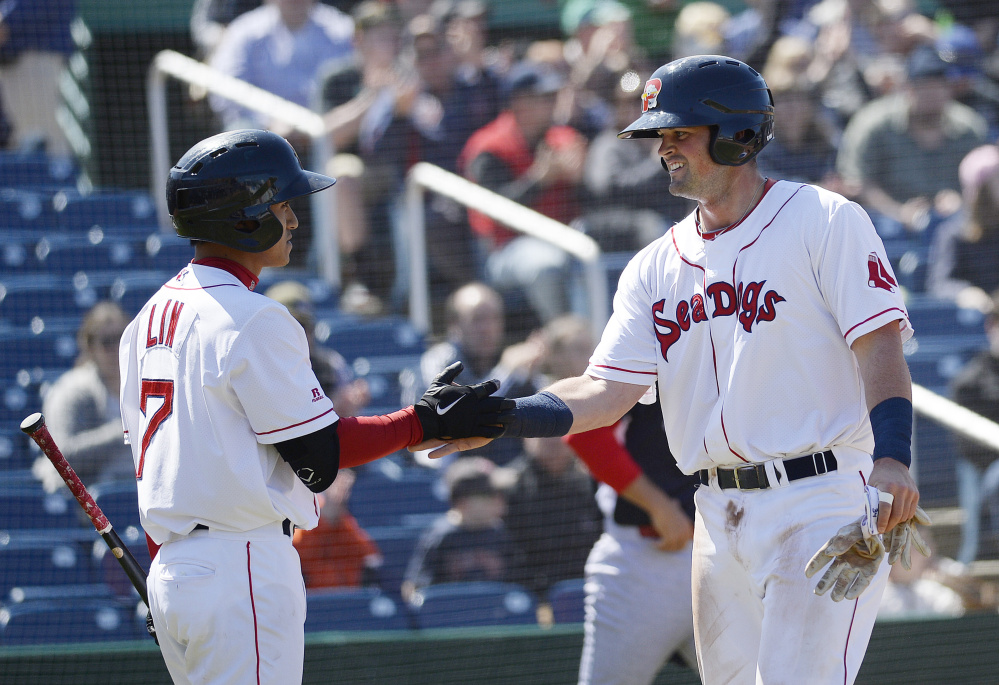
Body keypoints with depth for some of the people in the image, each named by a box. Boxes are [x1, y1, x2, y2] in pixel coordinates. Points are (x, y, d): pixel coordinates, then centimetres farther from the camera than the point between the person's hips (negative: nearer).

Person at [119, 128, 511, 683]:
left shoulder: (151, 318, 14)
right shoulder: (253, 320, -13)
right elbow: (318, 456, -13)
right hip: (242, 571, -9)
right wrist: (427, 422, -6)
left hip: (170, 572, 9)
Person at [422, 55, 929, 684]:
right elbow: (607, 391, 5)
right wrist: (498, 418, -11)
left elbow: (880, 350, -12)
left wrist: (892, 457, -27)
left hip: (822, 503, -7)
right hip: (721, 514, 7)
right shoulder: (656, 268, 14)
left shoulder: (826, 222, -4)